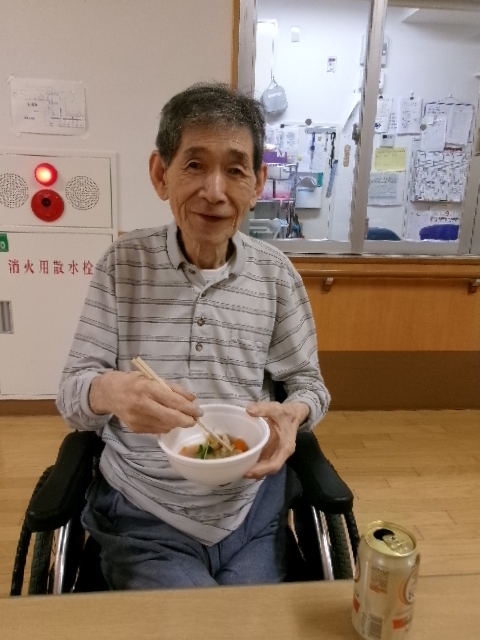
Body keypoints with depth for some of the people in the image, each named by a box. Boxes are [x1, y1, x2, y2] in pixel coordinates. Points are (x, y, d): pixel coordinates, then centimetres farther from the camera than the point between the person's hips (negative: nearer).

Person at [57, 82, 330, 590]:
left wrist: (292, 413, -20)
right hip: (142, 510, -1)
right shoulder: (124, 263, -7)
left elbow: (309, 384, 4)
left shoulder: (275, 274, -4)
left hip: (252, 507, 2)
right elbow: (71, 392, -6)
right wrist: (109, 391, -30)